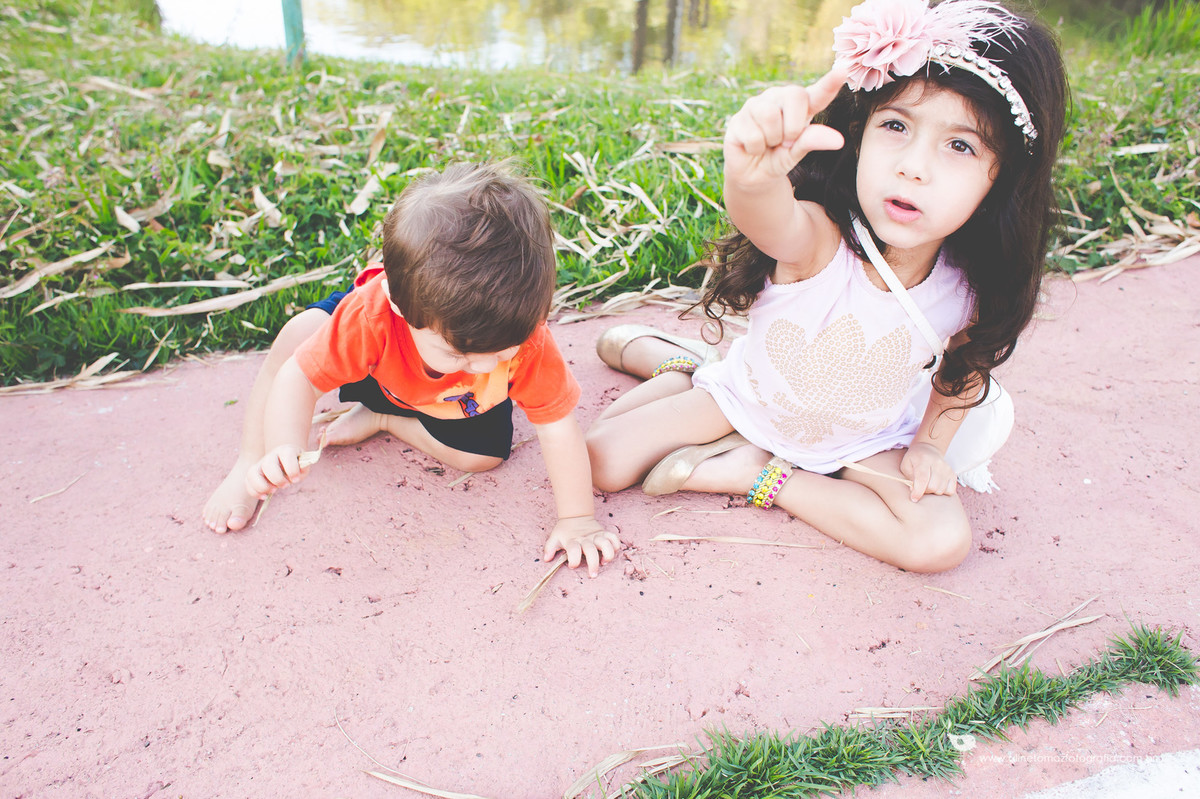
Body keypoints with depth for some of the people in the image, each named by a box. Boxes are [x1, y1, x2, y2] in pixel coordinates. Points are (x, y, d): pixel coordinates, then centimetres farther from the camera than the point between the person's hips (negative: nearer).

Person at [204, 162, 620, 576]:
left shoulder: (527, 338, -43)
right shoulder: (370, 314, -46)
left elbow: (558, 429, -34)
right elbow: (298, 377, -37)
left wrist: (577, 519, -30)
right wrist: (283, 449, -54)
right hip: (383, 375, -1)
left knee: (484, 454, -20)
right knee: (301, 331, -25)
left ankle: (381, 419, 1)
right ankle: (248, 460, -6)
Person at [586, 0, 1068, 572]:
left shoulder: (970, 289, -20)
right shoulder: (818, 235, -31)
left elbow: (967, 364, 3)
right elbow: (767, 221, -57)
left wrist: (930, 444, -7)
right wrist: (754, 175, -78)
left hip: (863, 442, 3)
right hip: (748, 398, -2)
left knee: (943, 541, -20)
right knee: (604, 460, -10)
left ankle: (759, 474, -7)